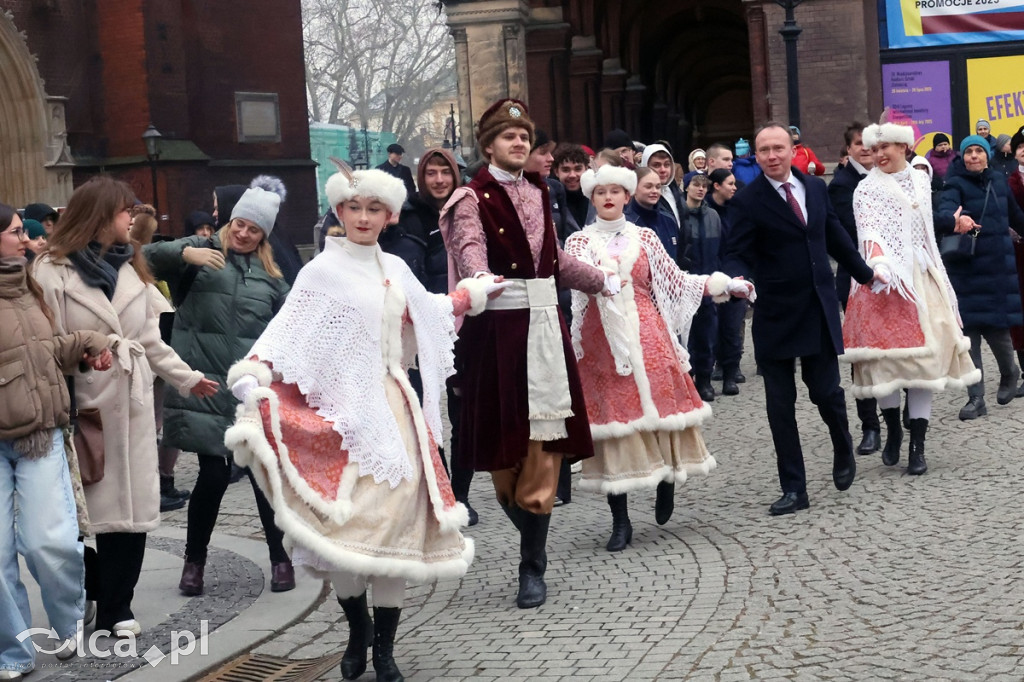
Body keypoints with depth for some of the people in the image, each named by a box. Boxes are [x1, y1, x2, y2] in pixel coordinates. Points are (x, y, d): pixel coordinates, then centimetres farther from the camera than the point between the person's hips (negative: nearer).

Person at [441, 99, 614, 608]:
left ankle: (532, 567, 7)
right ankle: (533, 543, 20)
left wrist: (602, 281, 35)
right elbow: (470, 247, -22)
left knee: (542, 450, 0)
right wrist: (480, 280, -43)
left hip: (544, 326, 5)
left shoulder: (537, 192, 15)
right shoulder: (473, 198, -3)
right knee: (504, 446, -1)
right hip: (498, 328, -5)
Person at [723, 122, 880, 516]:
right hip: (776, 316, -2)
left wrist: (865, 273, 27)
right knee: (781, 404, 1)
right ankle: (794, 490, 11)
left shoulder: (815, 188, 7)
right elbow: (736, 255, -9)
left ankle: (843, 450, 34)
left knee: (826, 391, 2)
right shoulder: (748, 201, -6)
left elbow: (835, 237, 19)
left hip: (819, 309, 3)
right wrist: (739, 279, -31)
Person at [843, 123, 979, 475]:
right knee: (885, 353, -8)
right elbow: (868, 231, -17)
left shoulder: (921, 181, 14)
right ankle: (893, 428, 15)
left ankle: (918, 446, 1)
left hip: (921, 278, 4)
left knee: (925, 356, -1)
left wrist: (941, 279, 22)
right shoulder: (867, 189, -2)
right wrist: (878, 262, -36)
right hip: (885, 280, -4)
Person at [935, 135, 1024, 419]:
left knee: (997, 329, -2)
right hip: (966, 270, -2)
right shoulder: (956, 185, -5)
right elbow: (943, 213, -26)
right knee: (968, 332, -2)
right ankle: (976, 398, 5)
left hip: (999, 268, 2)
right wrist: (954, 220, -47)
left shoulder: (998, 181, 8)